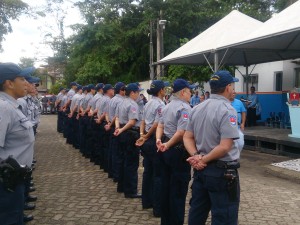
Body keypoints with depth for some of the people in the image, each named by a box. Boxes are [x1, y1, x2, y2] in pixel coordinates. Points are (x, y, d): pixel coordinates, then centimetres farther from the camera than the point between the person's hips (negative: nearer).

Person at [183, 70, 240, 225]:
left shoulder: (197, 109, 7)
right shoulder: (227, 110, -17)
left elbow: (187, 137, 7)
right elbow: (225, 146, -24)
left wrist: (196, 156, -7)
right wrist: (204, 159, -13)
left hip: (201, 169, 8)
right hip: (223, 171, -8)